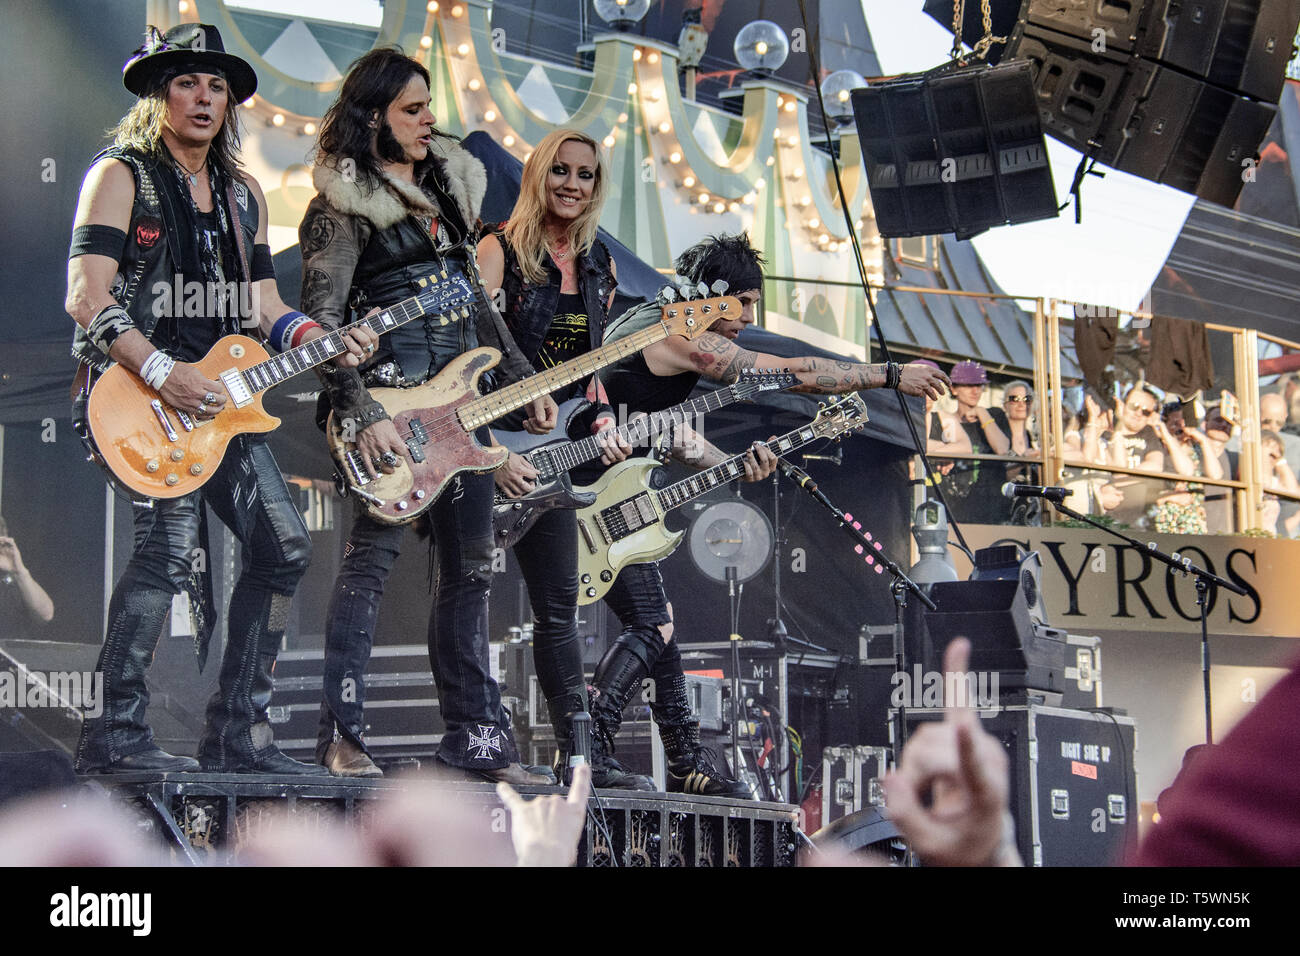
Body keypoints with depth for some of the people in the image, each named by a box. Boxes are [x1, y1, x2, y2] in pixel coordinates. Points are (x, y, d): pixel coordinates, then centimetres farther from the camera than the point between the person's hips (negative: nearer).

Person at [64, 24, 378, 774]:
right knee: (173, 541, -24)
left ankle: (239, 731, 8)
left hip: (221, 396, 8)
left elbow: (264, 308, 19)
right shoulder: (121, 175, -2)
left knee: (285, 545, 1)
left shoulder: (244, 195, 19)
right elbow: (87, 296, -11)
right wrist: (161, 373, -22)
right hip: (137, 391, -8)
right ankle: (117, 733, -20)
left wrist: (327, 340, -1)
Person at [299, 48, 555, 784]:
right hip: (394, 396, -7)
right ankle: (342, 735, -6)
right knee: (373, 554, -9)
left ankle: (477, 734, 14)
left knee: (471, 569, 8)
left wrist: (525, 380, 18)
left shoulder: (448, 184, 17)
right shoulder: (343, 205, -6)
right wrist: (364, 415, -20)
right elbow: (322, 322, -12)